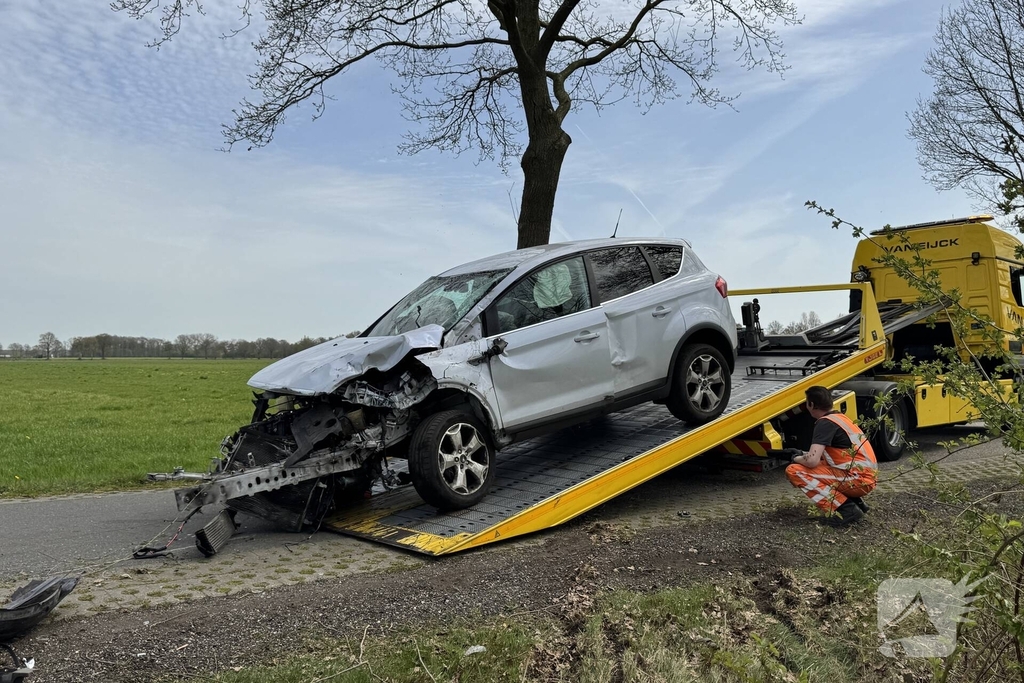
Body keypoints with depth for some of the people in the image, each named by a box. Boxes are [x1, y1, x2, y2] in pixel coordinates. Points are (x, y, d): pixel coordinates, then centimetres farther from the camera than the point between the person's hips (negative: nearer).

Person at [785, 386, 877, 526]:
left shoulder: (825, 422, -13)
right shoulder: (840, 417, 16)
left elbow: (812, 461, -22)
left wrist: (797, 459, 0)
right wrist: (805, 454, 26)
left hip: (858, 479, -9)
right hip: (867, 478, 9)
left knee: (794, 471, -12)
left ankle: (845, 509, -12)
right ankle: (855, 502, 14)